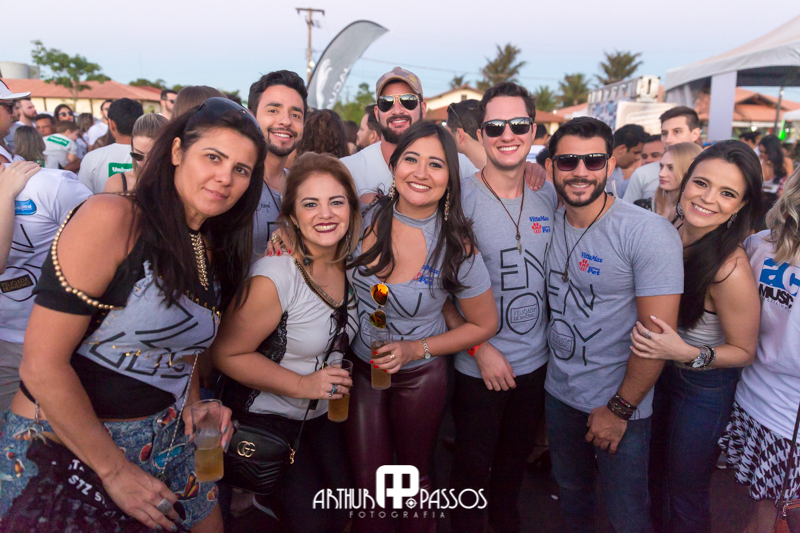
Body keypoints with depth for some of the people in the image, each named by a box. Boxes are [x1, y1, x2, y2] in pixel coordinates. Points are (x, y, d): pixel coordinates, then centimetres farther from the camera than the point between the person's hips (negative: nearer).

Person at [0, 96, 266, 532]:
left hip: (168, 442, 7)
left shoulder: (217, 252, 3)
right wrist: (114, 471, -15)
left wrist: (193, 406, -2)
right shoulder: (111, 219, -19)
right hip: (65, 447, -6)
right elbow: (41, 366, -20)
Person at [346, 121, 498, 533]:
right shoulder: (365, 217, -13)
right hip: (360, 367, 2)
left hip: (419, 375, -1)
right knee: (368, 487, 12)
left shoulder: (456, 247, -18)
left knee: (415, 476, 20)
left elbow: (484, 325, -7)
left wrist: (416, 349, -16)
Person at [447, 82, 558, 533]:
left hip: (536, 361, 5)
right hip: (479, 366, -4)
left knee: (517, 458, 25)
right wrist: (480, 348, -16)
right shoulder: (461, 199, -15)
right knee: (474, 466, 13)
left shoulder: (549, 196, -1)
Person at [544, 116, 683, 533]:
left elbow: (657, 334, -20)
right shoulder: (550, 223, -2)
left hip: (620, 404, -5)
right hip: (558, 390, 5)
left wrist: (619, 408, -15)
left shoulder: (649, 233, -20)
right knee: (570, 492, 24)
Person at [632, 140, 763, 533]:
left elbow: (744, 351, -17)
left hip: (704, 386, -6)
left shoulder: (730, 270, -31)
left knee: (685, 493, 16)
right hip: (660, 369, 6)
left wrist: (689, 354, -32)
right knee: (655, 473, 28)